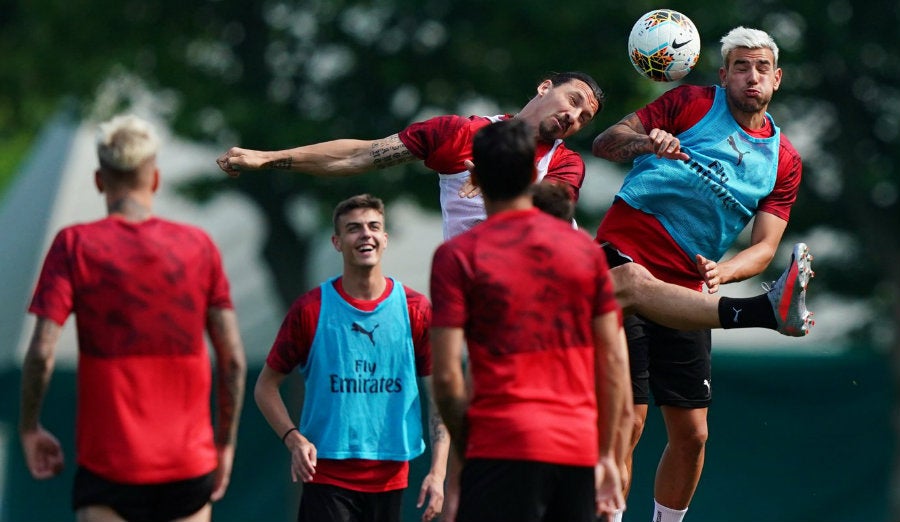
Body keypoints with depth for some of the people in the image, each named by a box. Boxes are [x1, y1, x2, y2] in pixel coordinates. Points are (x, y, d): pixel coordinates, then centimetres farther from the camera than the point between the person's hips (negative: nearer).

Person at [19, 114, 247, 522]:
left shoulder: (74, 245, -4)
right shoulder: (199, 246, 3)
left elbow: (42, 352, -10)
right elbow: (233, 359, 1)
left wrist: (29, 429, 4)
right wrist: (226, 442, 11)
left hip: (108, 465, -2)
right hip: (190, 466, 2)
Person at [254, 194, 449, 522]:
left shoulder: (417, 310, 3)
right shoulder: (310, 310, 0)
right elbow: (265, 386, 7)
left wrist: (437, 471, -5)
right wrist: (293, 439, -11)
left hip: (390, 479, 2)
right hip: (326, 477, -2)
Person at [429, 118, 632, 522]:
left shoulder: (458, 256, -2)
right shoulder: (585, 248, 10)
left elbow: (447, 376, -7)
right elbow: (615, 362, 10)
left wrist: (464, 446, 5)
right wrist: (607, 454, 15)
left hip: (503, 446, -5)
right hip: (580, 449, 5)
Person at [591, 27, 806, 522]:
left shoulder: (783, 161, 12)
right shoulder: (691, 104, 1)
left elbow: (765, 246, 4)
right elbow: (604, 142, -1)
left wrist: (720, 272, -17)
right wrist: (643, 142, -24)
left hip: (687, 286, 5)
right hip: (622, 256, -5)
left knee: (692, 433, 5)